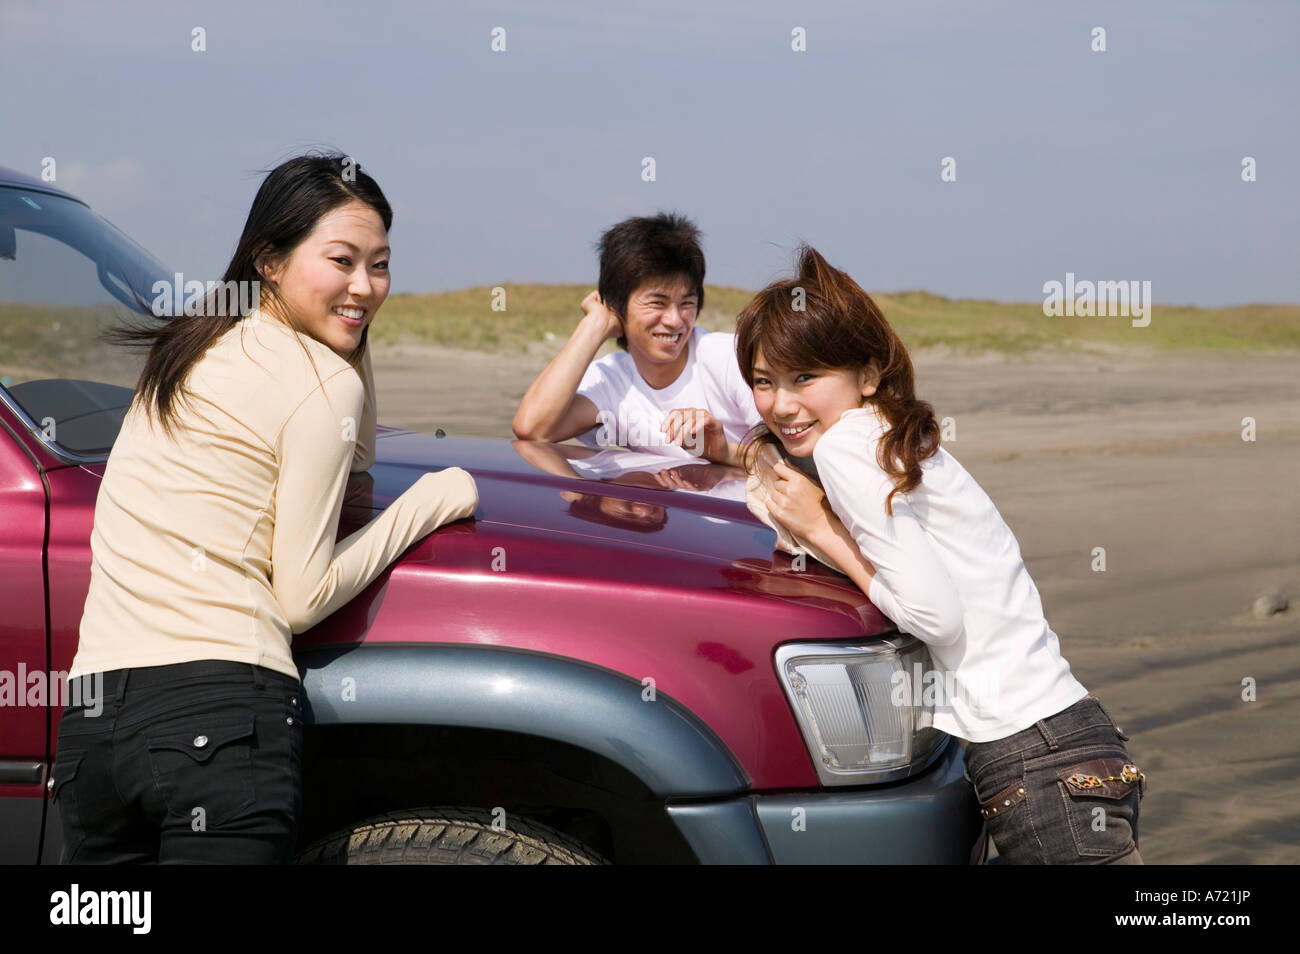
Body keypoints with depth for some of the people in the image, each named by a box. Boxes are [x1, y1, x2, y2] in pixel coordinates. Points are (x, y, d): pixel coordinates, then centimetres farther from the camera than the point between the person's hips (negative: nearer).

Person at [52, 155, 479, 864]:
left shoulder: (198, 346, 18)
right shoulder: (324, 385, -7)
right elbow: (303, 599, -4)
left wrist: (354, 336, 16)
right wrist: (434, 499, 3)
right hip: (222, 715, -7)